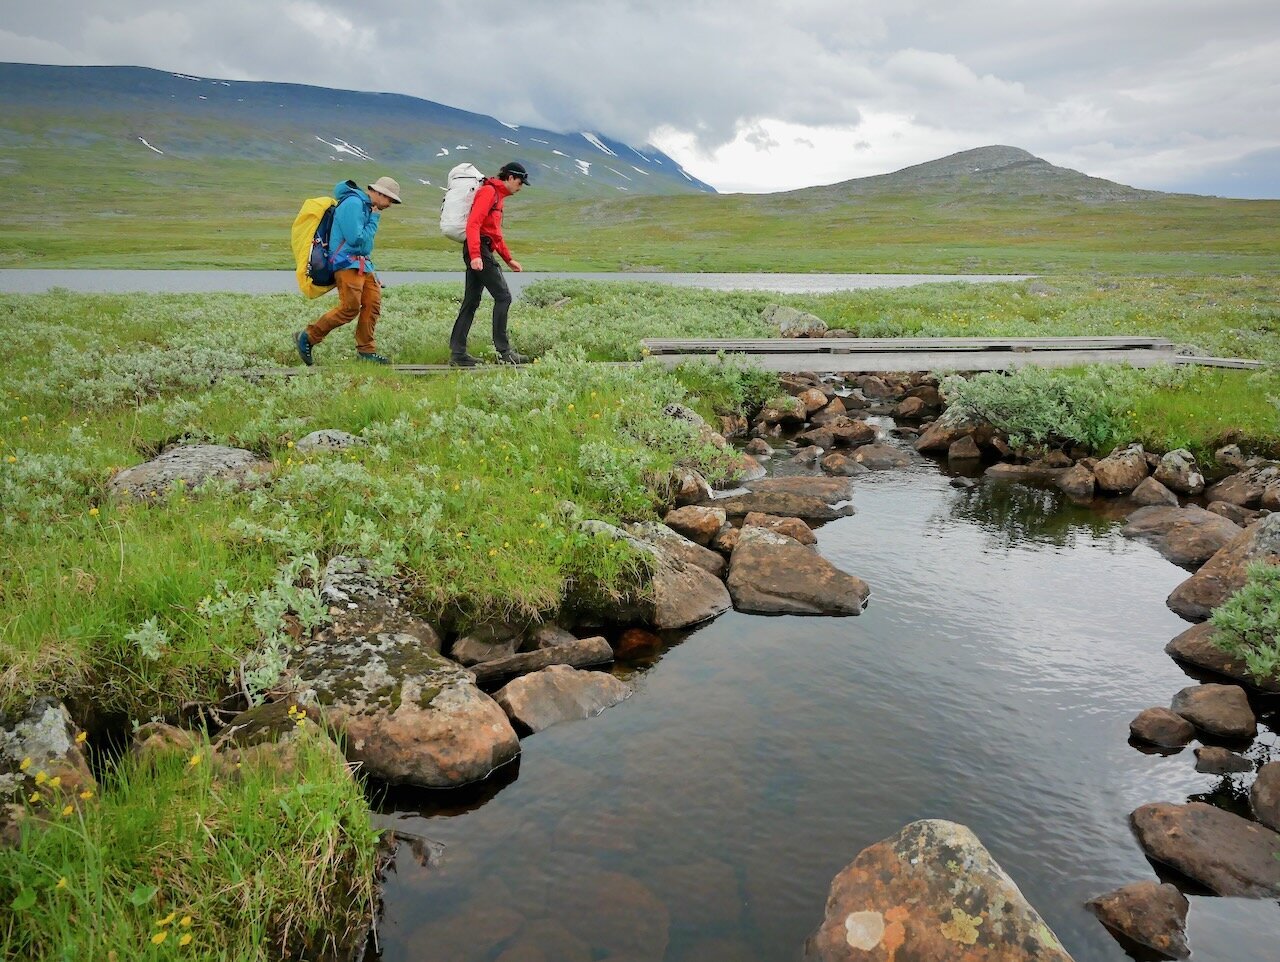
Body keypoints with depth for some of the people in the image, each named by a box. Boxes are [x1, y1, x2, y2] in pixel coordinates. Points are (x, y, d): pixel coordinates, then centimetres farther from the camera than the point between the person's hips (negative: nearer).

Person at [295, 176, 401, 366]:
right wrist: (374, 220, -8)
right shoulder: (353, 204, -13)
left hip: (362, 264, 10)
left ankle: (366, 351, 7)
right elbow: (357, 239, -18)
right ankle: (307, 338, -4)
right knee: (350, 308, -14)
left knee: (373, 303, 1)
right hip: (347, 263, -10)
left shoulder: (366, 206, 17)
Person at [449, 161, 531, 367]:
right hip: (478, 250, -10)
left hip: (481, 251, 10)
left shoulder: (498, 195, 23)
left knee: (471, 302, 8)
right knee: (503, 297, -10)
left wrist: (509, 259, 26)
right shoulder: (489, 191, -8)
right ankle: (504, 351, -9)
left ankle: (457, 353, 8)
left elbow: (495, 233, 29)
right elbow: (473, 223, -19)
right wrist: (475, 255, -28)